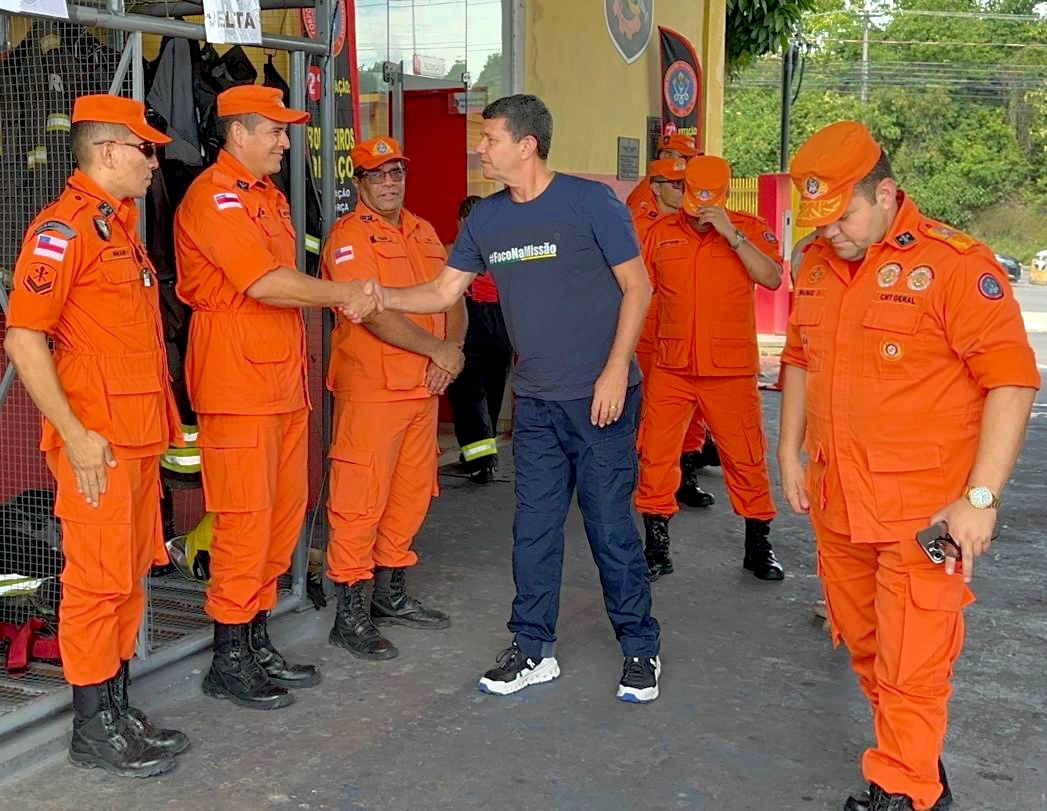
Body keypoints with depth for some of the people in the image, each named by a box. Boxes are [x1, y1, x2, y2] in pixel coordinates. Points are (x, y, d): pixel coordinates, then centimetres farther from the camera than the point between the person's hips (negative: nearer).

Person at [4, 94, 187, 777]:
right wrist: (75, 435, -20)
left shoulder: (120, 224, 18)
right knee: (99, 580, -3)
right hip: (97, 443, -9)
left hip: (140, 437, 9)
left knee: (131, 574, 14)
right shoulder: (62, 228, -12)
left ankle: (119, 712, 25)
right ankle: (93, 732, 9)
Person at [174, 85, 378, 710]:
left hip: (284, 380, 9)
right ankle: (230, 662, 7)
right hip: (238, 382, -9)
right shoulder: (214, 196, -11)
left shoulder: (269, 196, 20)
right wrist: (342, 294, -11)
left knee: (285, 512, 12)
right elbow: (264, 283, -21)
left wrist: (339, 297, 6)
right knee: (245, 518, -5)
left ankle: (259, 643, 24)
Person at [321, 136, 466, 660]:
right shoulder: (349, 235, -8)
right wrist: (435, 348, -18)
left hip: (424, 386, 8)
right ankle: (351, 614, 3)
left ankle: (391, 594, 29)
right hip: (369, 386, -8)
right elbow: (373, 312, -19)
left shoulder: (424, 232, 17)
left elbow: (453, 299, 16)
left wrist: (453, 349, -3)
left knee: (411, 493, 14)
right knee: (360, 498, -5)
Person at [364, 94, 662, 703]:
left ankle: (642, 650, 16)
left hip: (600, 398, -5)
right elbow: (443, 292, 12)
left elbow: (637, 288, -7)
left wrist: (615, 371, -14)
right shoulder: (487, 219, 7)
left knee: (611, 524, 0)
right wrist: (383, 296, -5)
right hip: (535, 401, 5)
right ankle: (534, 650, 22)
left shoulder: (590, 201, -8)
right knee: (534, 527, 8)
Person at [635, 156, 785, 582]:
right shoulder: (660, 233, 6)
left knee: (746, 458, 5)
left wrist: (732, 235, -21)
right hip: (671, 368, 2)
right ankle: (656, 547, 15)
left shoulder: (750, 229, 1)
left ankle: (759, 547, 20)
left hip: (731, 370, -2)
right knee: (655, 457, 2)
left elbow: (772, 278, -15)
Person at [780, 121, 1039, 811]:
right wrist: (790, 452, 17)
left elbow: (1013, 379, -15)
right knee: (863, 646, 17)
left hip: (925, 516, -7)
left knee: (910, 666, -2)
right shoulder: (818, 264, 8)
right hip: (836, 506, 7)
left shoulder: (953, 263, -14)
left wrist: (980, 497, -18)